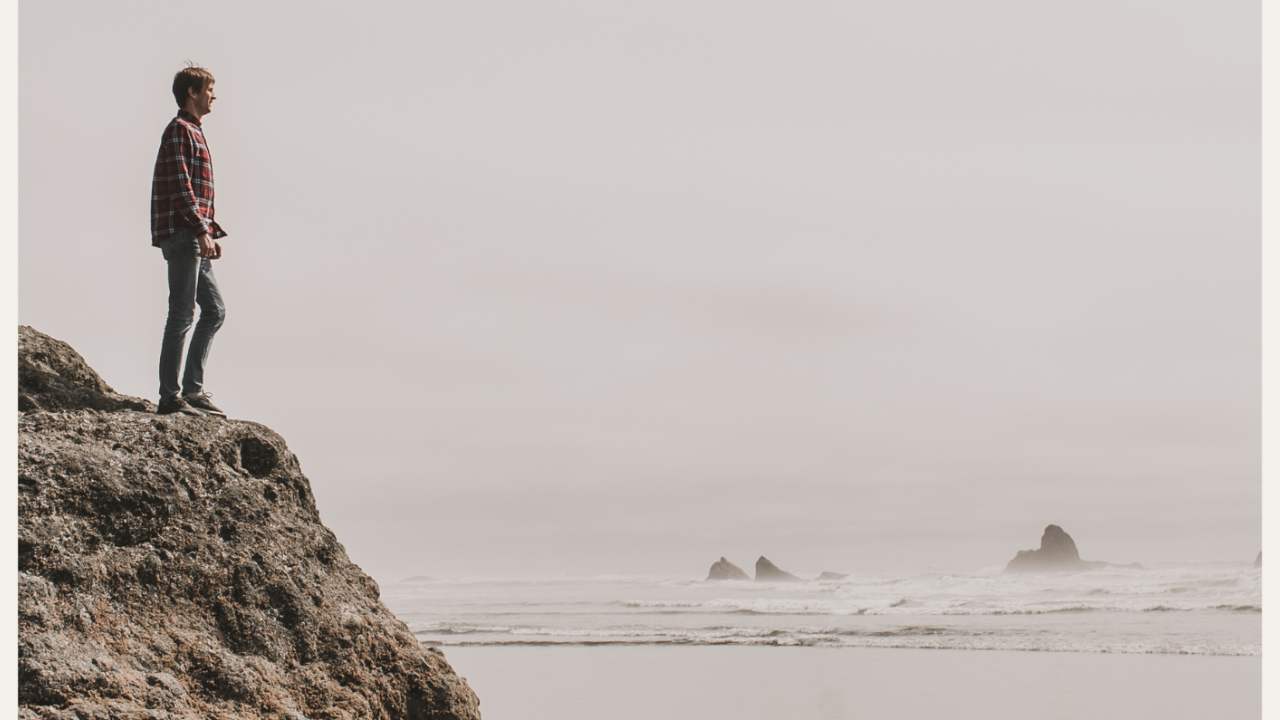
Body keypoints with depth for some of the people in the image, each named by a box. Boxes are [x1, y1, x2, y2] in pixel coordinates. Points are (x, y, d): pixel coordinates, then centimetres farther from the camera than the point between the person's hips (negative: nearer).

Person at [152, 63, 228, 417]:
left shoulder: (194, 132, 23)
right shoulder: (179, 130, -8)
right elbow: (179, 186, -18)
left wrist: (213, 232, 20)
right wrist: (202, 231, -22)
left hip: (194, 237, 10)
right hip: (181, 233, -10)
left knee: (214, 309, 10)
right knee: (182, 314, -8)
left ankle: (193, 388, 12)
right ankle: (170, 397, -5)